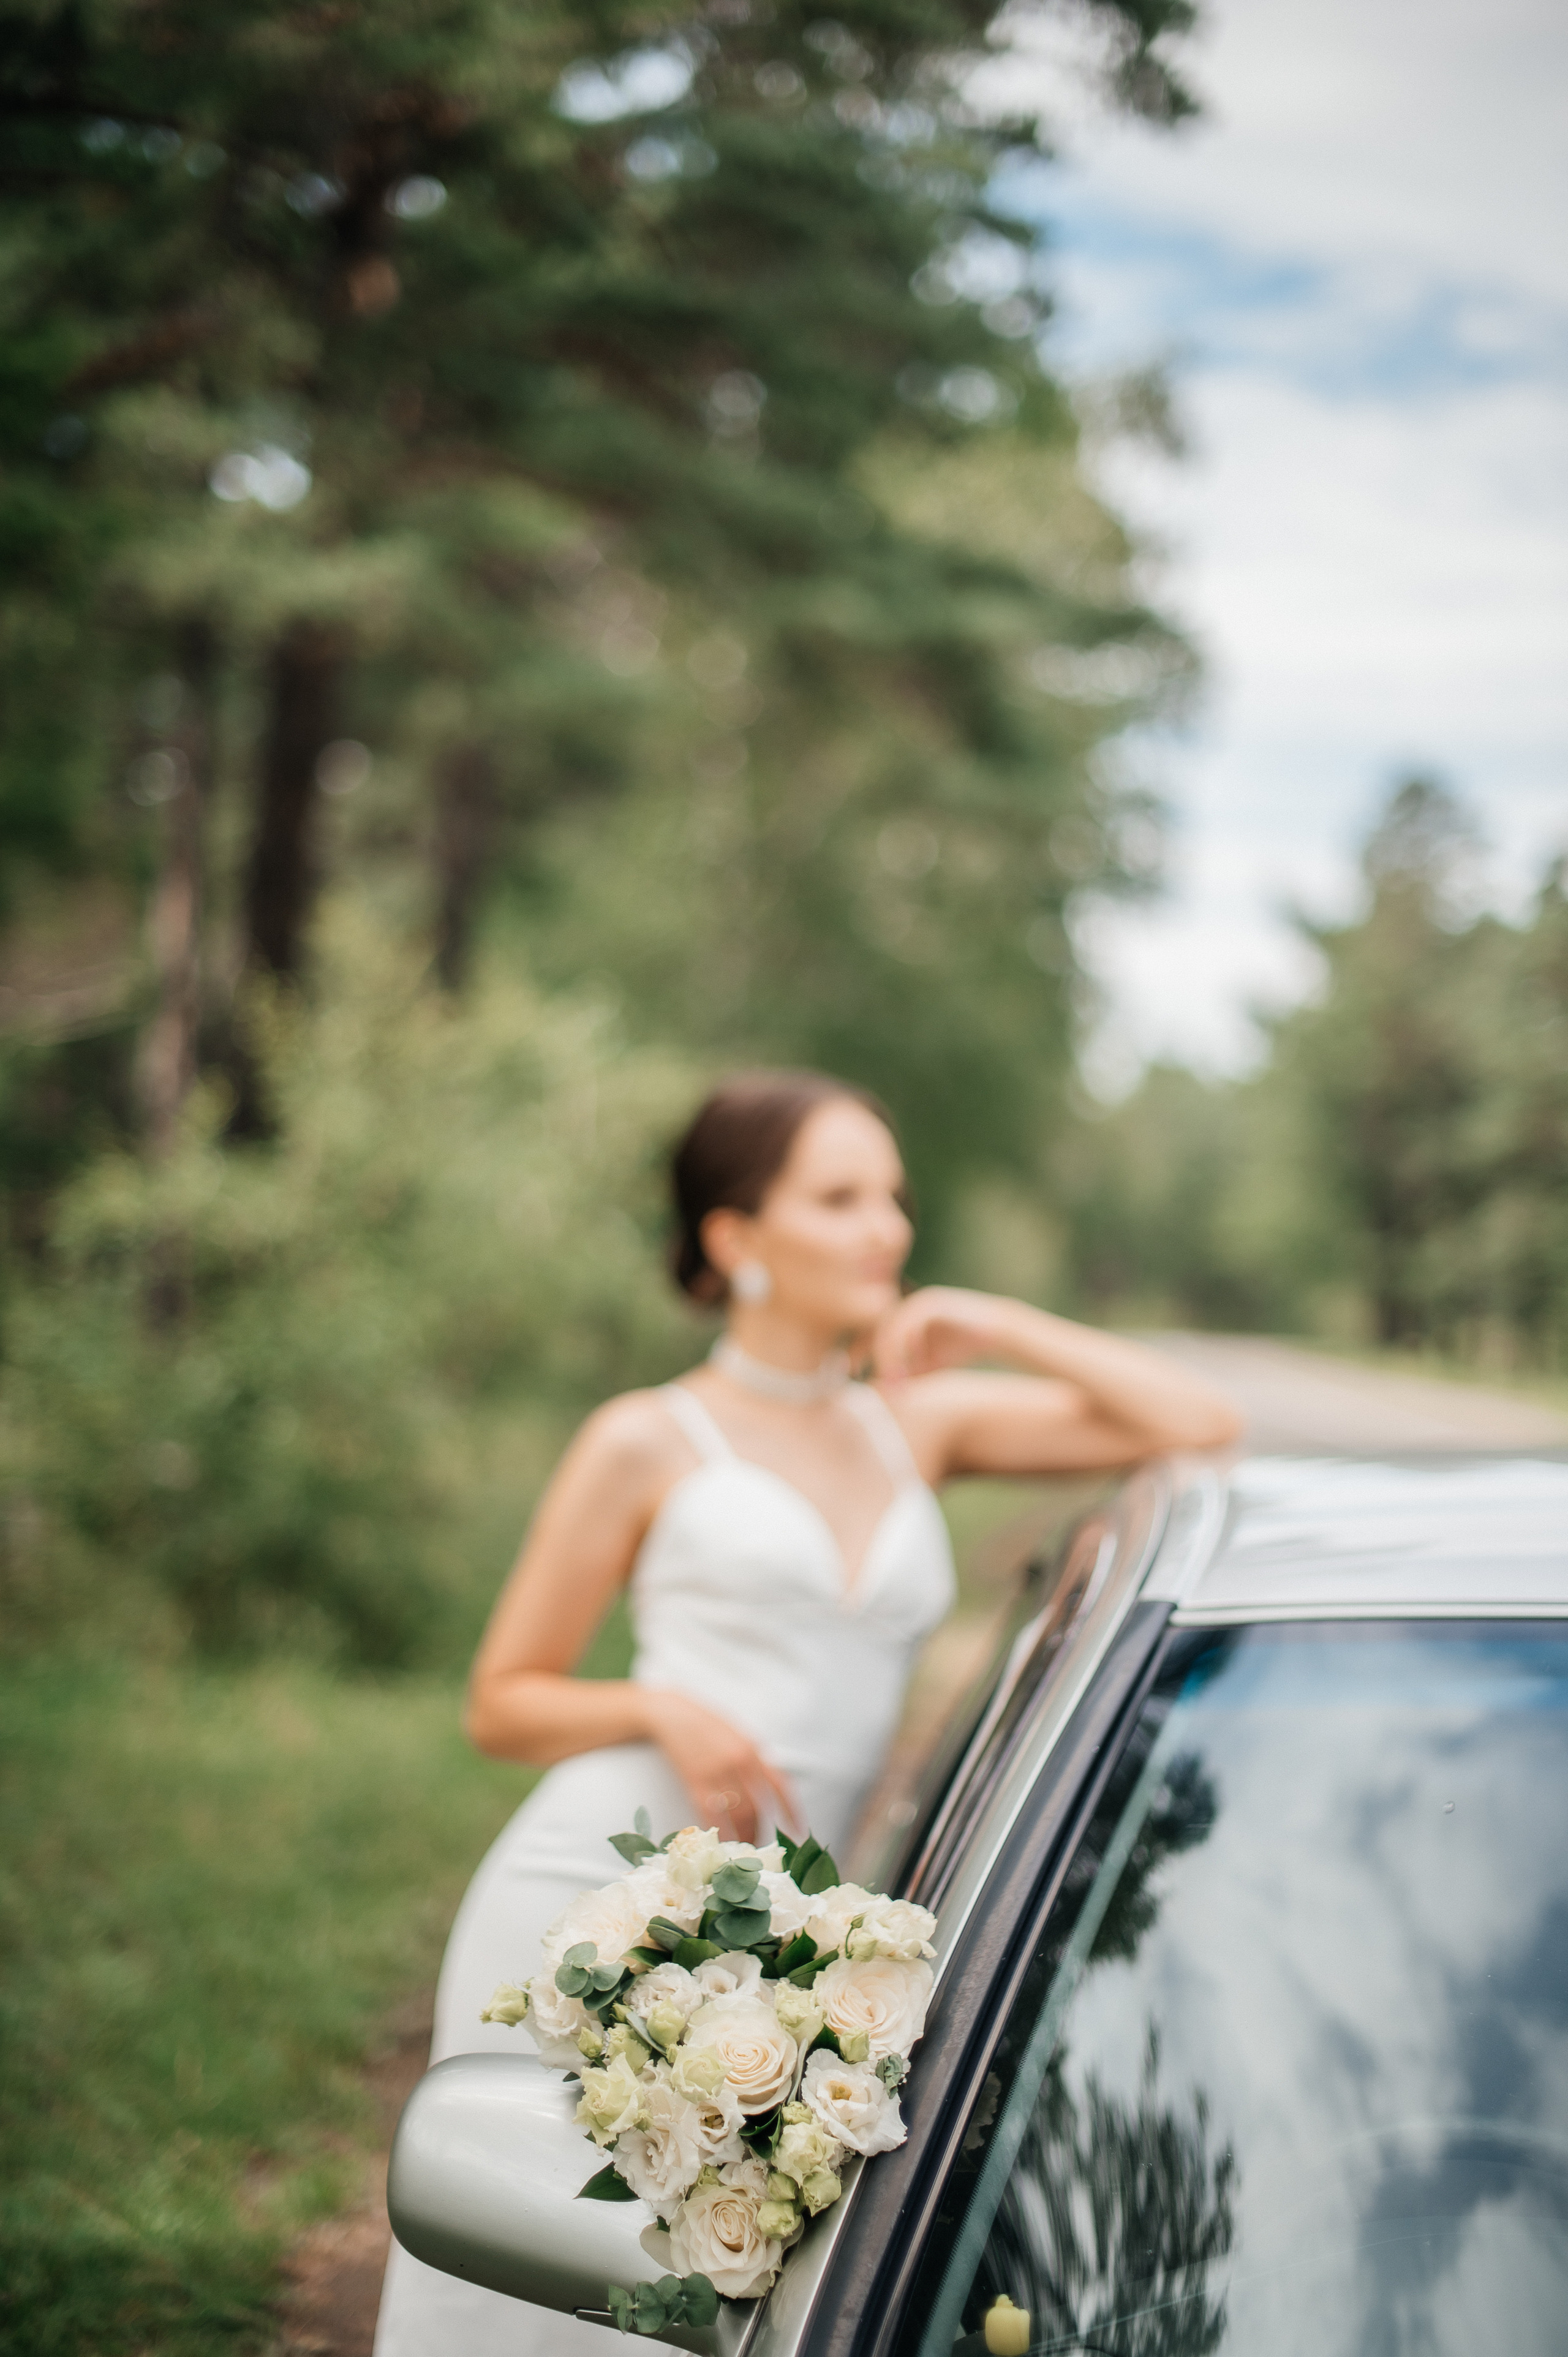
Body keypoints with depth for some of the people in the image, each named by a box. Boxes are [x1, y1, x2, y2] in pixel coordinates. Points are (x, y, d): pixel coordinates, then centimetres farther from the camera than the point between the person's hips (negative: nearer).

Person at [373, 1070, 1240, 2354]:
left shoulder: (924, 1421, 15)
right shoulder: (649, 1443, 5)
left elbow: (1200, 1425, 11)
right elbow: (501, 1705, 8)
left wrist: (998, 1330, 5)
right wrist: (660, 1707, -10)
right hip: (592, 1896, -3)